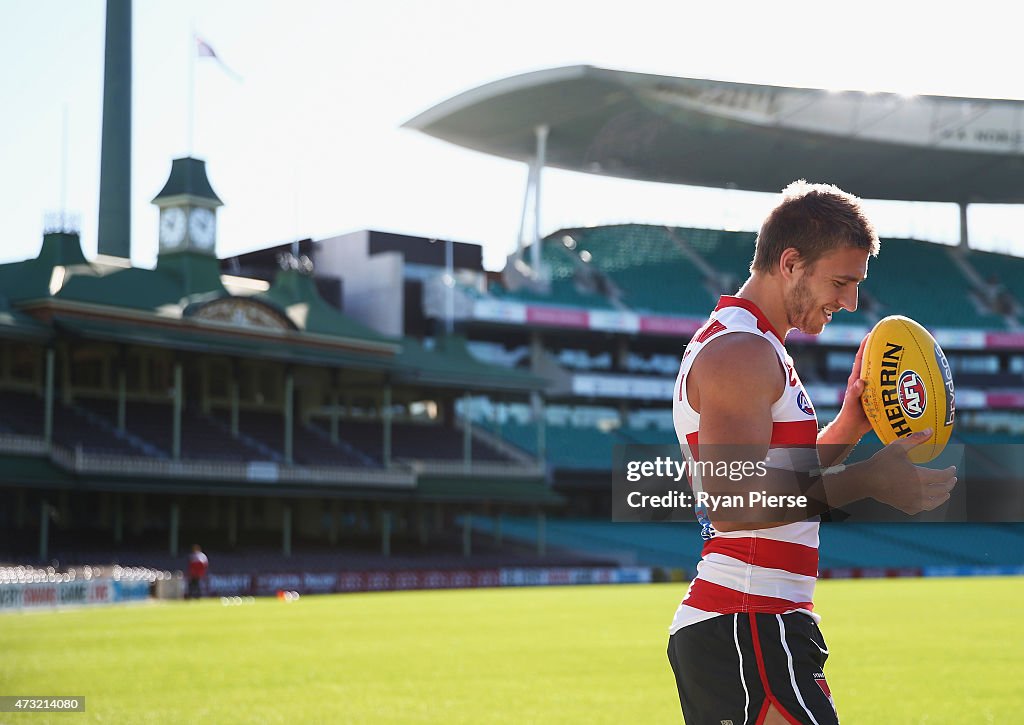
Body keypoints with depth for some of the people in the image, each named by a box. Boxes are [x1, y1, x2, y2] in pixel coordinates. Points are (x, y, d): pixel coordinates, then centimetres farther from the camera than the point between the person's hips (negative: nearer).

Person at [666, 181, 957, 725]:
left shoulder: (740, 346, 21)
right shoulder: (743, 352, -12)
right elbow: (732, 501, -23)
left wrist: (848, 425, 11)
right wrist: (867, 481, -23)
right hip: (750, 628, -10)